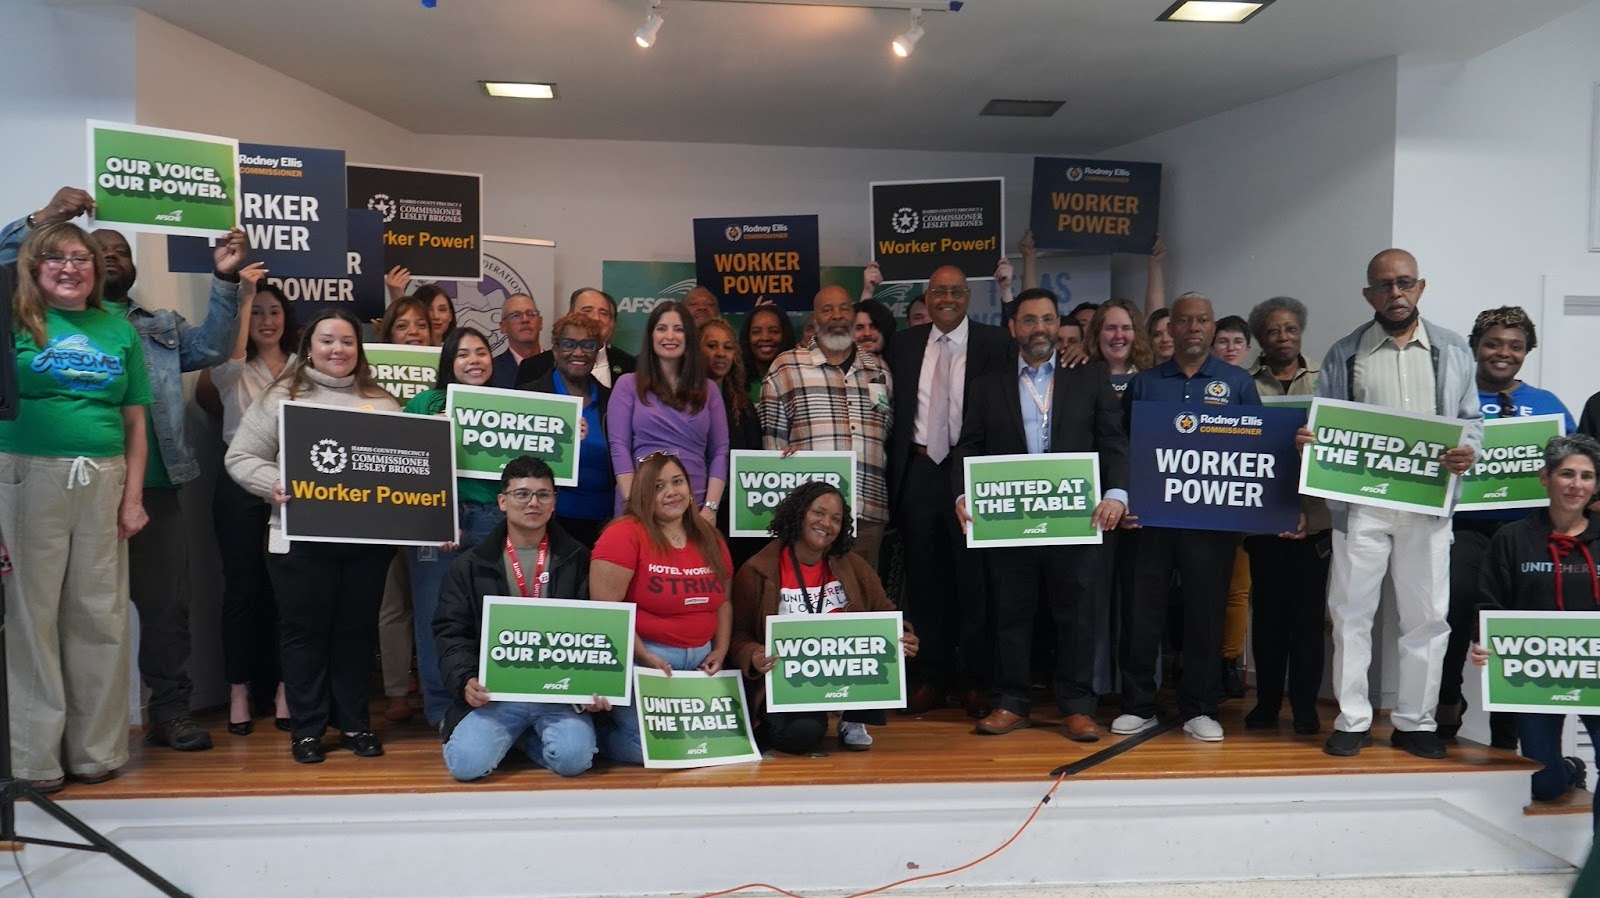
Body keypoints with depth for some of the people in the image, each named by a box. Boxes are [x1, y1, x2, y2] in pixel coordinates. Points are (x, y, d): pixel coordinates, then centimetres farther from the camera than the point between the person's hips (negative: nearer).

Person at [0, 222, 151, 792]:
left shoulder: (119, 330, 11)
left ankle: (96, 748, 18)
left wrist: (133, 497, 5)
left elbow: (135, 423, 10)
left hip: (103, 482, 3)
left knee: (99, 615, 7)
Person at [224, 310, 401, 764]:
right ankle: (306, 728, 18)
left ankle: (354, 723, 22)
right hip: (302, 539, -2)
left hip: (368, 539, 2)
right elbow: (240, 457, 1)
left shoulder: (382, 404, 11)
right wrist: (272, 484, -17)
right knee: (304, 631, 5)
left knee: (356, 630, 10)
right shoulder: (281, 397, 3)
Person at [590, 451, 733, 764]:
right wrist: (643, 657, -19)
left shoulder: (710, 539, 8)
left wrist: (720, 650, 3)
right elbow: (606, 609, -17)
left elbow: (723, 601, 17)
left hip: (700, 660, 6)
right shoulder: (624, 534, -13)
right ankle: (600, 734, 16)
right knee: (650, 745, -17)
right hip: (642, 659, -6)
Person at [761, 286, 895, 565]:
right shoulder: (786, 368, 3)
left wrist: (889, 499, 13)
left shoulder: (878, 369, 16)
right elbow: (773, 440, 3)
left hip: (869, 511, 4)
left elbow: (890, 435, 19)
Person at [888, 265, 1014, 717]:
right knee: (924, 579, 9)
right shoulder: (905, 344, 11)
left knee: (974, 579, 3)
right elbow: (894, 406, 12)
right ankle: (930, 677, 20)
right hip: (919, 472, 3)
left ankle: (974, 680, 15)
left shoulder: (993, 343, 0)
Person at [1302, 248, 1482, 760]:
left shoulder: (1452, 352, 10)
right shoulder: (1345, 354, 8)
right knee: (1351, 611, 2)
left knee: (1426, 616, 6)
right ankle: (1352, 720, 13)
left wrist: (1468, 450, -10)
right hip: (1361, 501, -1)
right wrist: (1307, 440, -14)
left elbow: (1472, 420, 11)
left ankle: (1415, 721, 19)